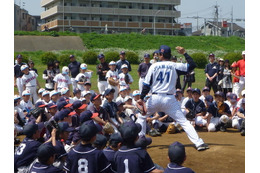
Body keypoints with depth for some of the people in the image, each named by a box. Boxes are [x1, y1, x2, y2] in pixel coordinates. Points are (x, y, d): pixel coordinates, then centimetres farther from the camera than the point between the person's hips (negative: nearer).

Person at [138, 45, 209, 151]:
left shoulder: (154, 66, 3)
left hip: (155, 98, 0)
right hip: (169, 99, 0)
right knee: (183, 121, 0)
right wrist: (184, 53, 12)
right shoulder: (175, 66, 3)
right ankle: (199, 143, -9)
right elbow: (192, 65, 6)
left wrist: (141, 98, 0)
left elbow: (147, 84, -2)